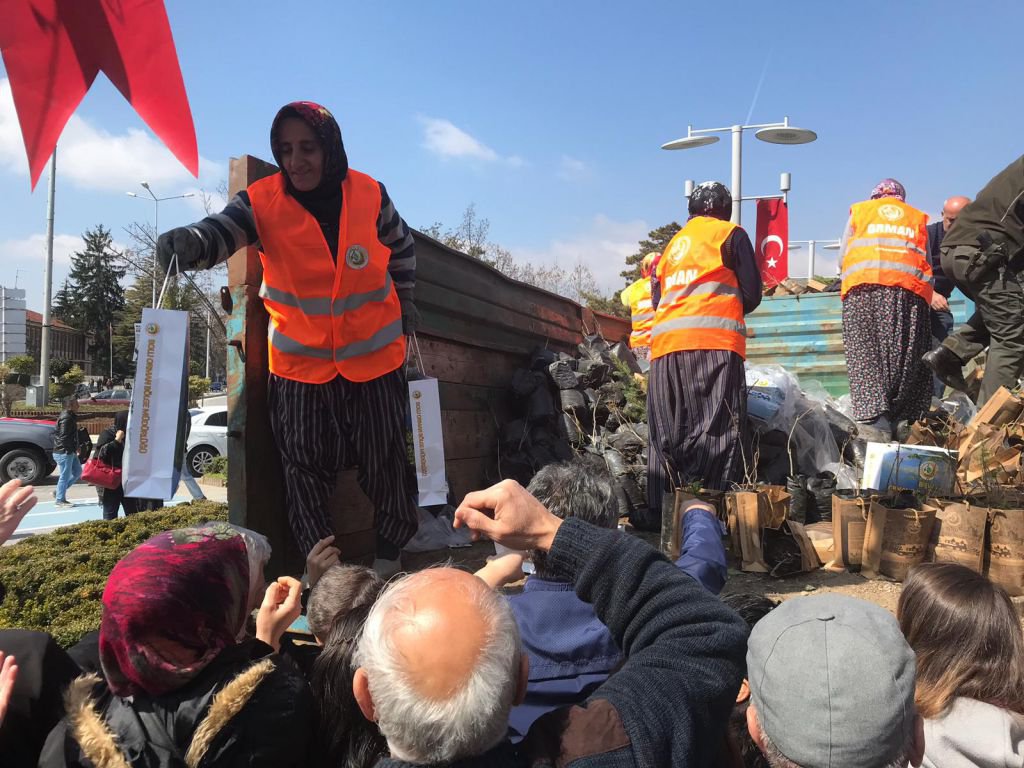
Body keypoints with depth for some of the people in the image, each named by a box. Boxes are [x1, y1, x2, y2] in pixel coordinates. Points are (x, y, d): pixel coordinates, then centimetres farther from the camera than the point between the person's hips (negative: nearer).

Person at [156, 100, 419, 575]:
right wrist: (188, 243, -52)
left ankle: (390, 552, 32)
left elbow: (401, 248, 12)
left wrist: (403, 303, 16)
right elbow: (220, 231, -30)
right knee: (304, 465, 6)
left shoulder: (369, 195, -6)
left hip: (375, 356, 1)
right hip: (300, 363, 0)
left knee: (385, 459, 10)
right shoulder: (262, 201, -10)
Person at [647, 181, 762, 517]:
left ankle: (660, 512, 2)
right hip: (714, 343, -5)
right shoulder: (730, 234, 12)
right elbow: (752, 294, 8)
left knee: (666, 436, 4)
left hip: (665, 345, 5)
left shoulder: (673, 244, 27)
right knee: (717, 430, -9)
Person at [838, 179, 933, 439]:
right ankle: (902, 421, -7)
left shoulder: (859, 210, 24)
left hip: (863, 283, -1)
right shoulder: (918, 217, 26)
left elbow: (842, 260, 21)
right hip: (911, 286, 1)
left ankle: (873, 417, -28)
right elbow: (927, 263, 19)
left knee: (863, 353, -10)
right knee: (906, 357, 1)